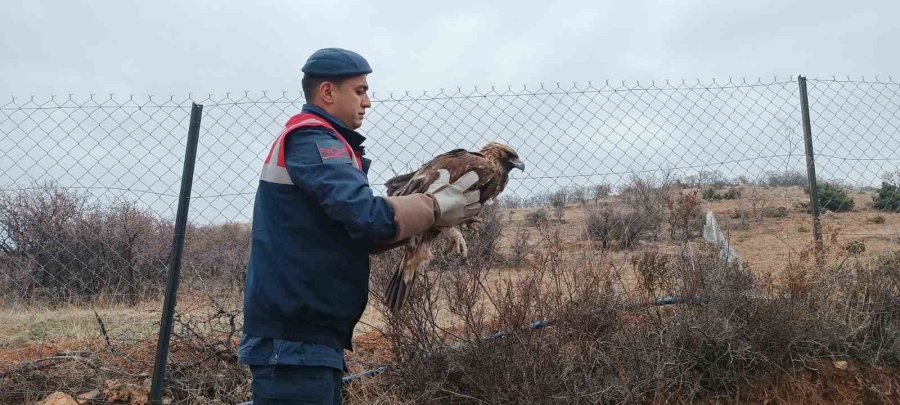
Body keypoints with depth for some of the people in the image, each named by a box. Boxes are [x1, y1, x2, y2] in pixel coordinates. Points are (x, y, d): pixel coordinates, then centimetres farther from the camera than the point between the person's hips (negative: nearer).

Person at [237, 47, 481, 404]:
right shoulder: (310, 139, -12)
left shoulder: (316, 141, 19)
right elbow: (367, 216, -26)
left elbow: (354, 235, 15)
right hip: (294, 339, -10)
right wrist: (435, 209, -10)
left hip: (307, 335, 10)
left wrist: (424, 215, 3)